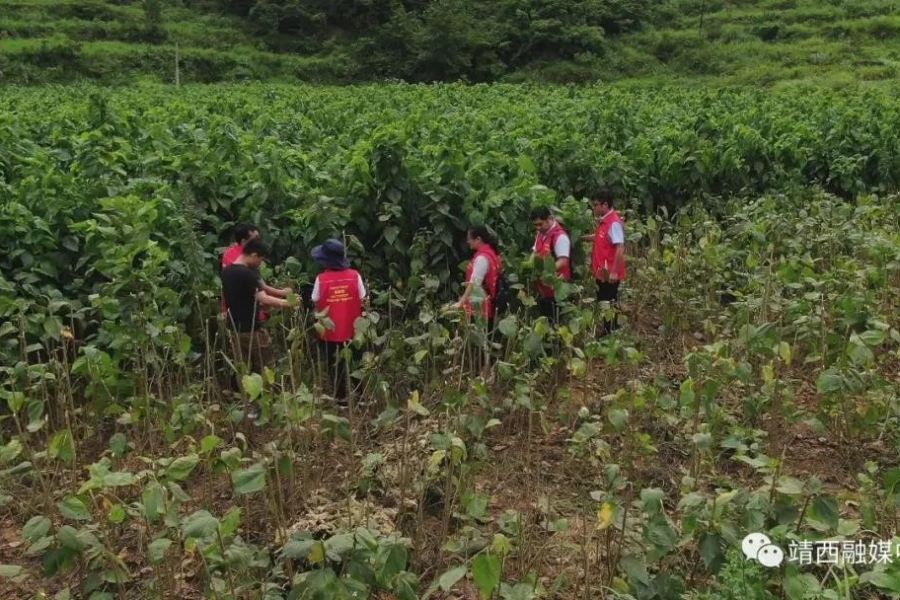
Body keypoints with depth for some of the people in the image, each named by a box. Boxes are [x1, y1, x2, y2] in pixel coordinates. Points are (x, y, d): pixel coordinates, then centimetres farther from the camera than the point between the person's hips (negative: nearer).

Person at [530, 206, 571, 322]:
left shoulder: (560, 236, -17)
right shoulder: (541, 234, 12)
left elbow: (563, 261, -24)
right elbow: (535, 252, 22)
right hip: (542, 287, 9)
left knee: (554, 322, -3)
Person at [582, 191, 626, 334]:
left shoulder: (614, 222, -20)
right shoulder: (604, 221, 9)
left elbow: (620, 249, -25)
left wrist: (614, 272, -26)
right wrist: (581, 238, 13)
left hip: (610, 274, -9)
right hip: (602, 272, 9)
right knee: (603, 304, 18)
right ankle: (607, 333, 30)